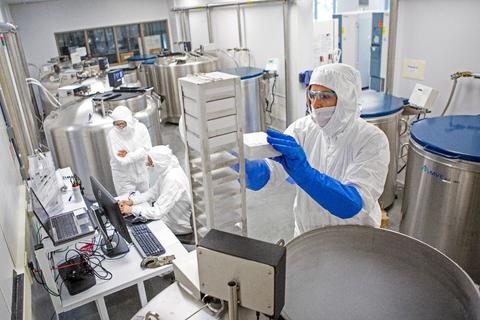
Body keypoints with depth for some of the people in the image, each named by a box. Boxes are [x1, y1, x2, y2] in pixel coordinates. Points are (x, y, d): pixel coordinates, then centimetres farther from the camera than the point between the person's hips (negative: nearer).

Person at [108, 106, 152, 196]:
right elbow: (121, 160, -22)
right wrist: (138, 155, -19)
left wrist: (128, 155, -17)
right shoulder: (113, 134, -18)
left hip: (141, 172, 3)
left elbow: (147, 149, -13)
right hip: (123, 176, -3)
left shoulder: (141, 128, -10)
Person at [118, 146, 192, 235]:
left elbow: (158, 212, -32)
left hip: (180, 225, -8)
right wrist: (131, 201, -6)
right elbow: (153, 192, 6)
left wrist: (131, 209, -22)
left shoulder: (173, 180, -33)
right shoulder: (166, 171, -5)